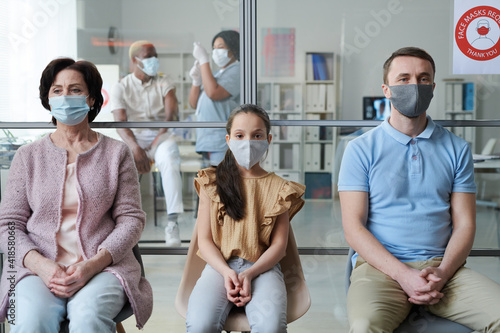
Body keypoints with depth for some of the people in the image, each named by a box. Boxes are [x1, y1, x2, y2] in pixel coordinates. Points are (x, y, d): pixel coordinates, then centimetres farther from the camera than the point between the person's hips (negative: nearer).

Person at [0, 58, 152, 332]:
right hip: (38, 267, 1)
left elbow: (131, 218, 4)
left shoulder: (116, 153, 10)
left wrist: (94, 264, -12)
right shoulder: (28, 156, 13)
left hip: (104, 266, -1)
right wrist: (41, 265, -11)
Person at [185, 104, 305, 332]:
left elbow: (279, 245, 5)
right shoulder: (212, 183, 11)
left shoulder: (278, 188, 11)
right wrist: (227, 272, -12)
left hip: (262, 266, 0)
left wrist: (249, 274, -12)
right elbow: (204, 240, 6)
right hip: (220, 264, 0)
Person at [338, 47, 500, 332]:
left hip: (442, 266, 3)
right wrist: (403, 275, -14)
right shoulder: (361, 149, 5)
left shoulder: (457, 149, 13)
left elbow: (464, 223, 8)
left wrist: (442, 273, -11)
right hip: (380, 266, -3)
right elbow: (354, 226, -2)